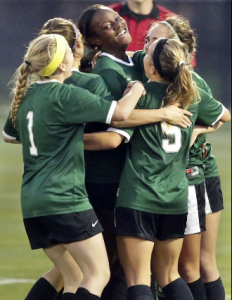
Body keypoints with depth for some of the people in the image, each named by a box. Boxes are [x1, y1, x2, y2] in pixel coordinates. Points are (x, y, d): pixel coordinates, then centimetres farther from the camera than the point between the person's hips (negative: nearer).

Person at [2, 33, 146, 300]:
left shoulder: (24, 96, 11)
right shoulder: (66, 95, -13)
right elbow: (120, 112, -16)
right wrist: (137, 88, 3)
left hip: (32, 203, 8)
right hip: (65, 199, -8)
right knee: (98, 275, -4)